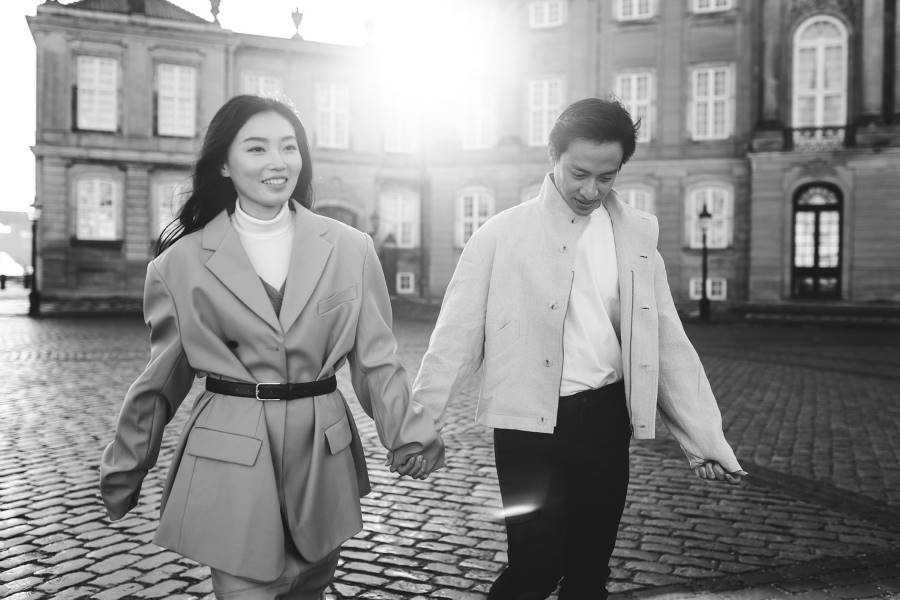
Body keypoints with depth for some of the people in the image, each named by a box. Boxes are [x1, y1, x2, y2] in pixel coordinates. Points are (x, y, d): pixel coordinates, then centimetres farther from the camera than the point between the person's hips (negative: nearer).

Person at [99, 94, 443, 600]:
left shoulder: (351, 248, -1)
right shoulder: (181, 261, -3)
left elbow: (375, 357, 2)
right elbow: (162, 378, 7)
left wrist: (409, 433, -11)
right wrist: (125, 470, 13)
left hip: (325, 456, 2)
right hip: (229, 465, -2)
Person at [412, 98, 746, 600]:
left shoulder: (637, 235, 5)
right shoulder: (503, 235, -6)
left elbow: (668, 343, 5)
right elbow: (457, 337, -5)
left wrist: (707, 439, 2)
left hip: (605, 421, 4)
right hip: (530, 422, -3)